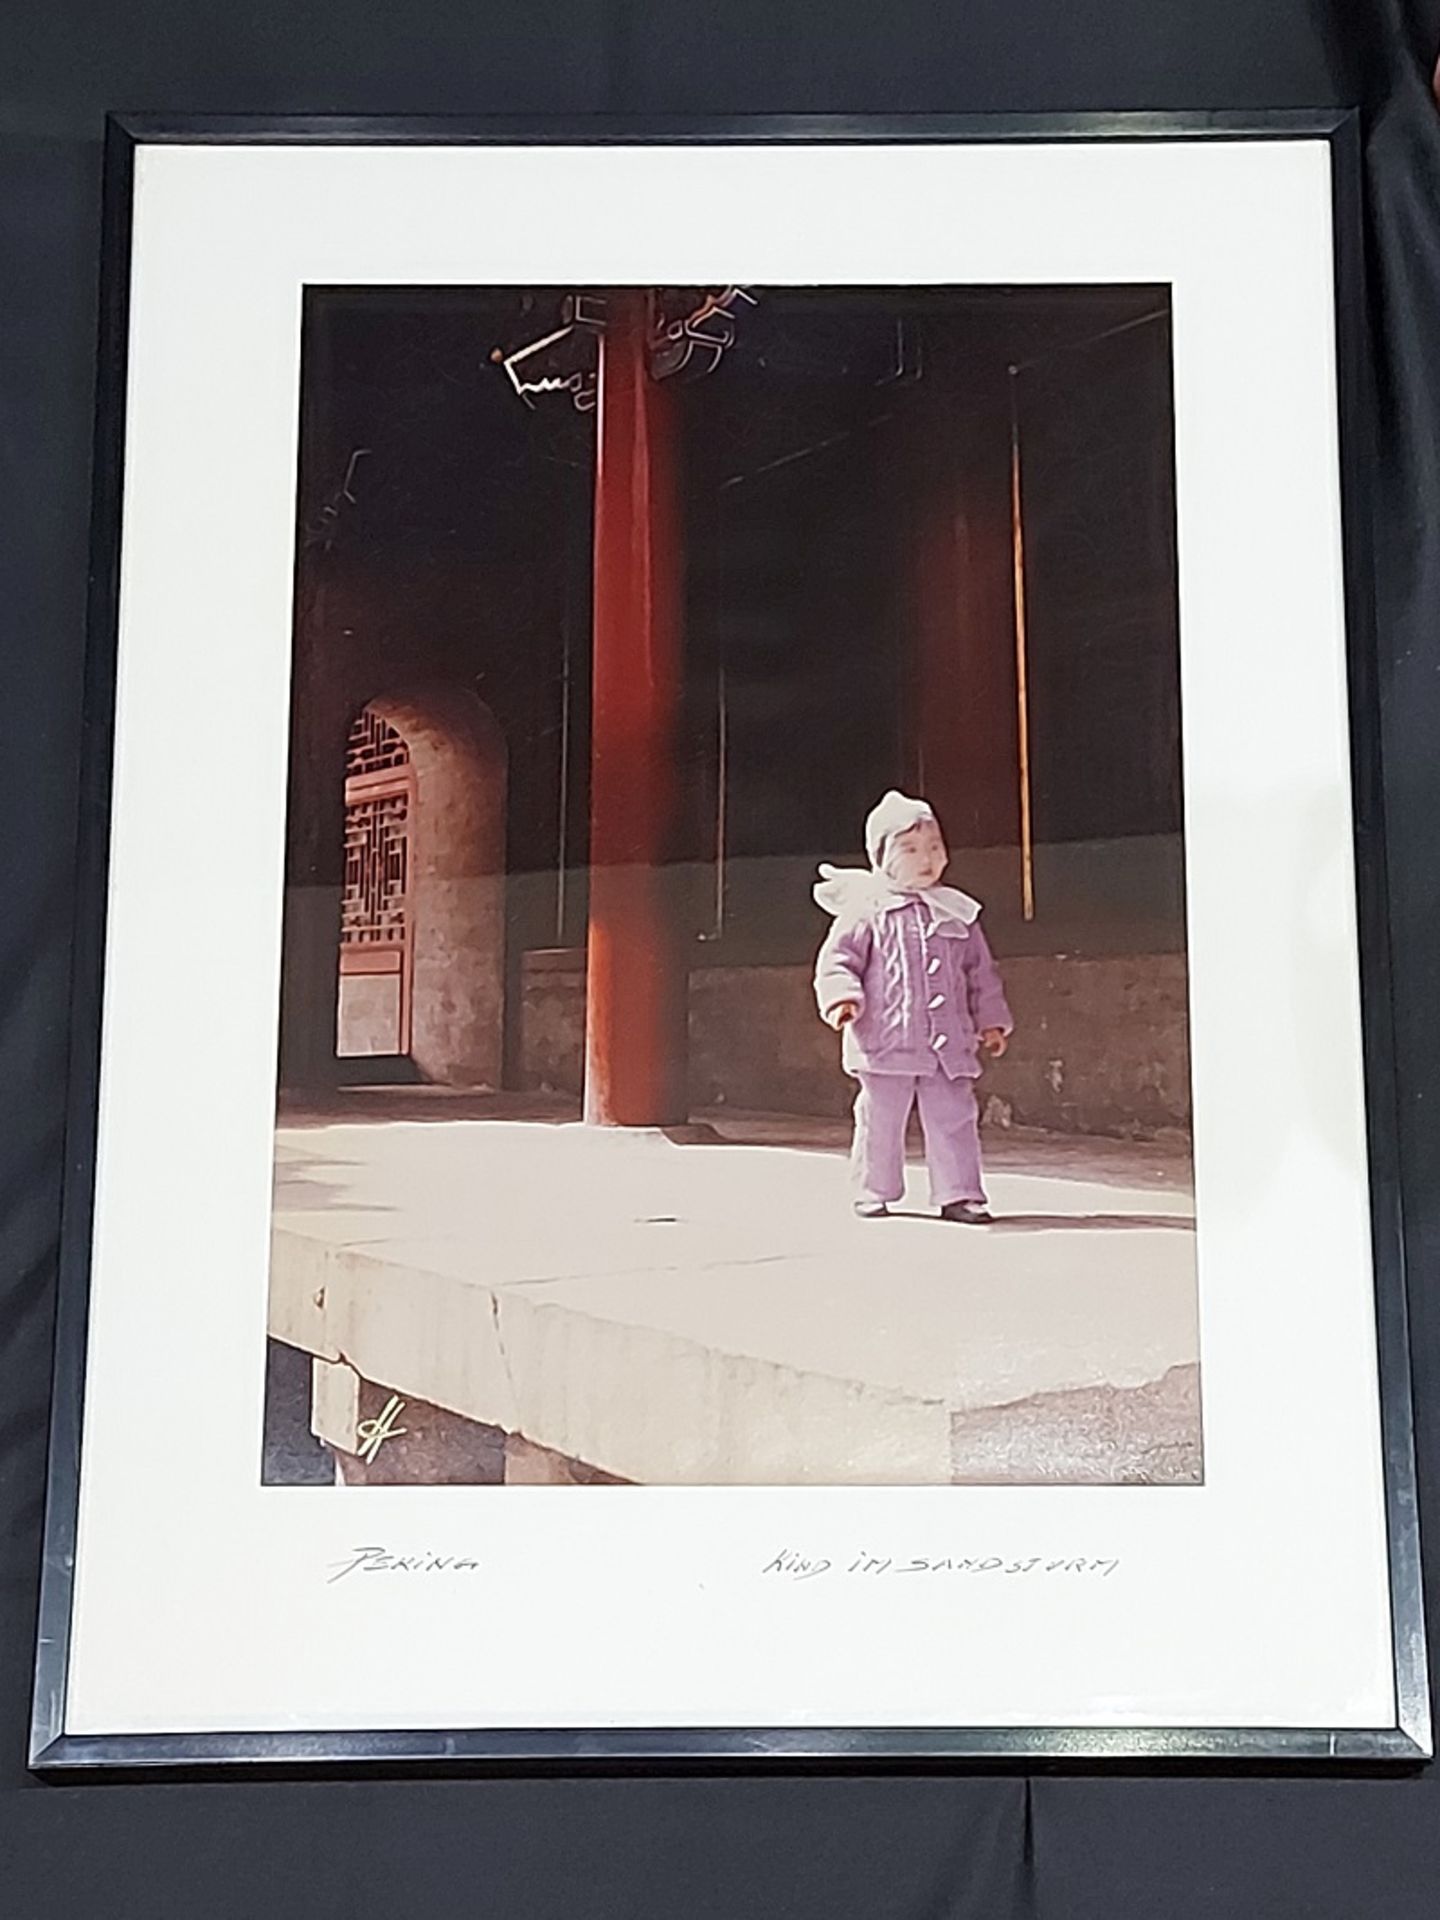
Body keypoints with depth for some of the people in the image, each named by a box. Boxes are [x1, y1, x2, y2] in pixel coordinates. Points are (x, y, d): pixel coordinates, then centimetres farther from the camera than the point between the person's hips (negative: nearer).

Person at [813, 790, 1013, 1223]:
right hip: (886, 1042, -3)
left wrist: (991, 1020, 13)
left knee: (954, 1119, 2)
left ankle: (958, 1193, 9)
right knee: (880, 1120, 6)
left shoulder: (956, 914, 11)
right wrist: (842, 997, -20)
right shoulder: (866, 912, -2)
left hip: (948, 1045, 3)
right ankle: (874, 1193, 18)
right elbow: (837, 960, -3)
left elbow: (981, 972, 17)